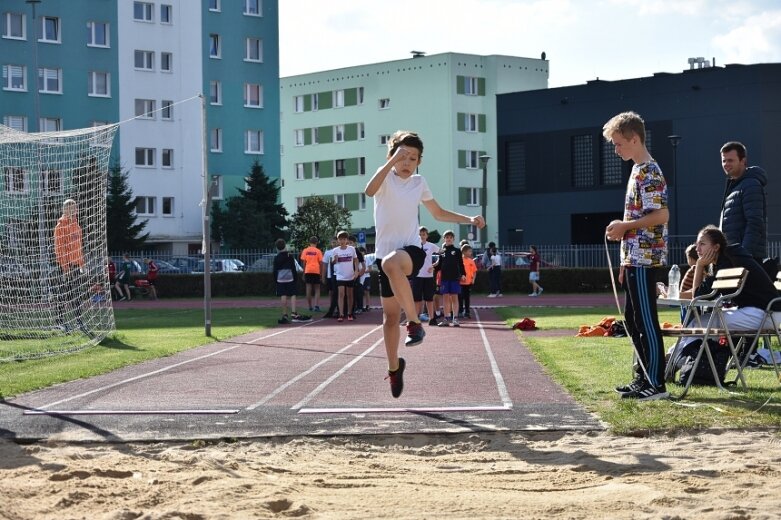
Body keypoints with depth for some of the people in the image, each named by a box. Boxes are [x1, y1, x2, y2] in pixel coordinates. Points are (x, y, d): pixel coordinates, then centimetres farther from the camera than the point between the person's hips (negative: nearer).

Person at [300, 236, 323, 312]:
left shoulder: (305, 251, 5)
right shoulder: (318, 251, 0)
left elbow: (303, 262, 5)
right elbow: (320, 262, -1)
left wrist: (303, 273, 12)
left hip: (308, 271, 1)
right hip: (316, 271, -1)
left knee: (308, 289, 5)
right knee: (317, 289, 7)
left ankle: (310, 307, 5)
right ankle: (316, 305, -10)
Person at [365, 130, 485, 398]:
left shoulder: (419, 182, 10)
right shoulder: (386, 177, -1)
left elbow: (438, 213, 25)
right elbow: (370, 190, -26)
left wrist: (470, 219, 14)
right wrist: (392, 160, -31)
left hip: (412, 250, -1)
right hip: (385, 254, 1)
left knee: (390, 263, -39)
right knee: (390, 315, 8)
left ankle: (415, 322, -30)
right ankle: (394, 366, 27)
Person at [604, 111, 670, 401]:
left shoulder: (649, 172, -13)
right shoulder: (638, 170, 17)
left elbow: (661, 215, -22)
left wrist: (624, 226, -17)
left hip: (645, 258, -10)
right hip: (635, 259, 10)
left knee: (646, 321, -7)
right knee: (633, 320, 14)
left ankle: (656, 384, -3)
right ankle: (643, 377, 21)